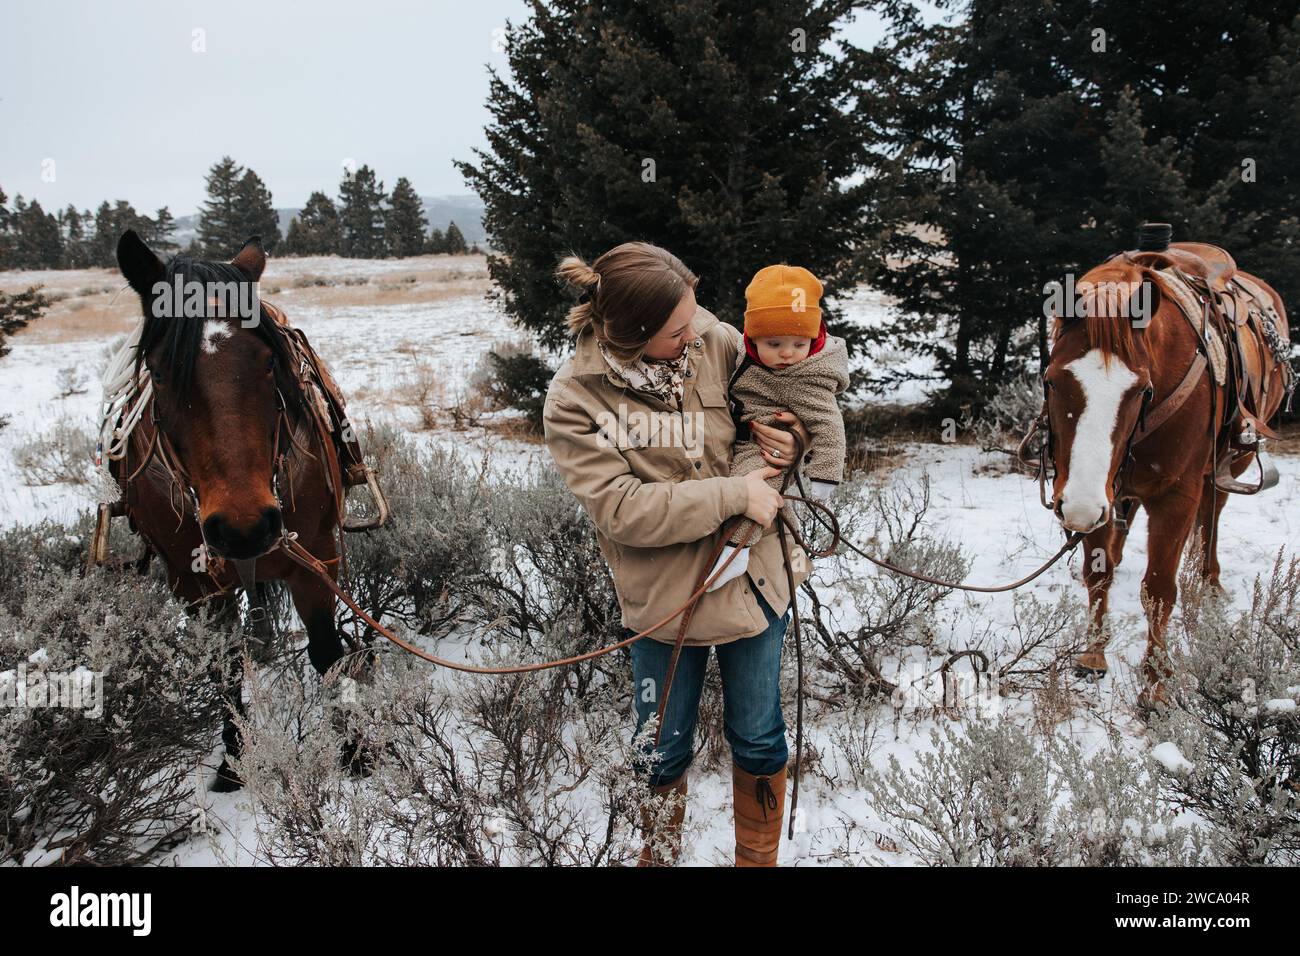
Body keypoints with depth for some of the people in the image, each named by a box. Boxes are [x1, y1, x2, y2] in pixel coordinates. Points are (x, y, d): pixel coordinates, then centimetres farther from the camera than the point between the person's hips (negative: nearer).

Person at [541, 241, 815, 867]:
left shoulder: (717, 343, -9)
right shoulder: (574, 400, -15)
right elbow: (620, 508, -22)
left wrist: (786, 439, -13)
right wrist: (735, 493, -23)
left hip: (751, 574, 2)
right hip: (663, 597, -2)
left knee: (758, 740, 15)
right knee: (662, 756, 14)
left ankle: (758, 857, 40)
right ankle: (659, 855, 44)